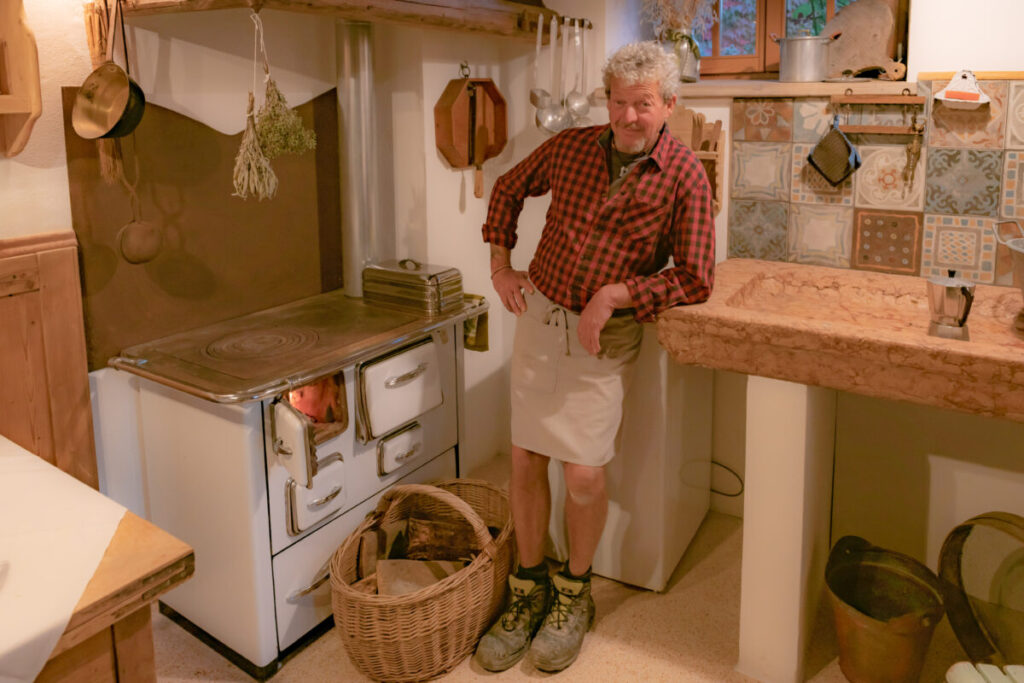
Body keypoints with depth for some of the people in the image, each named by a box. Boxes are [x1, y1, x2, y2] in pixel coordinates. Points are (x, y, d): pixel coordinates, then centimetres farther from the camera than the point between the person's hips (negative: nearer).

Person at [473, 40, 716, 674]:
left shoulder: (685, 176, -9)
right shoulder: (569, 147, 1)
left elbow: (696, 279, -13)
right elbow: (508, 190, 19)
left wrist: (615, 295, -18)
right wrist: (501, 265, 11)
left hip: (605, 335, -3)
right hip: (540, 314, 4)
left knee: (583, 474, -5)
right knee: (525, 461, 5)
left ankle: (574, 593, 21)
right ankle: (529, 590, 23)